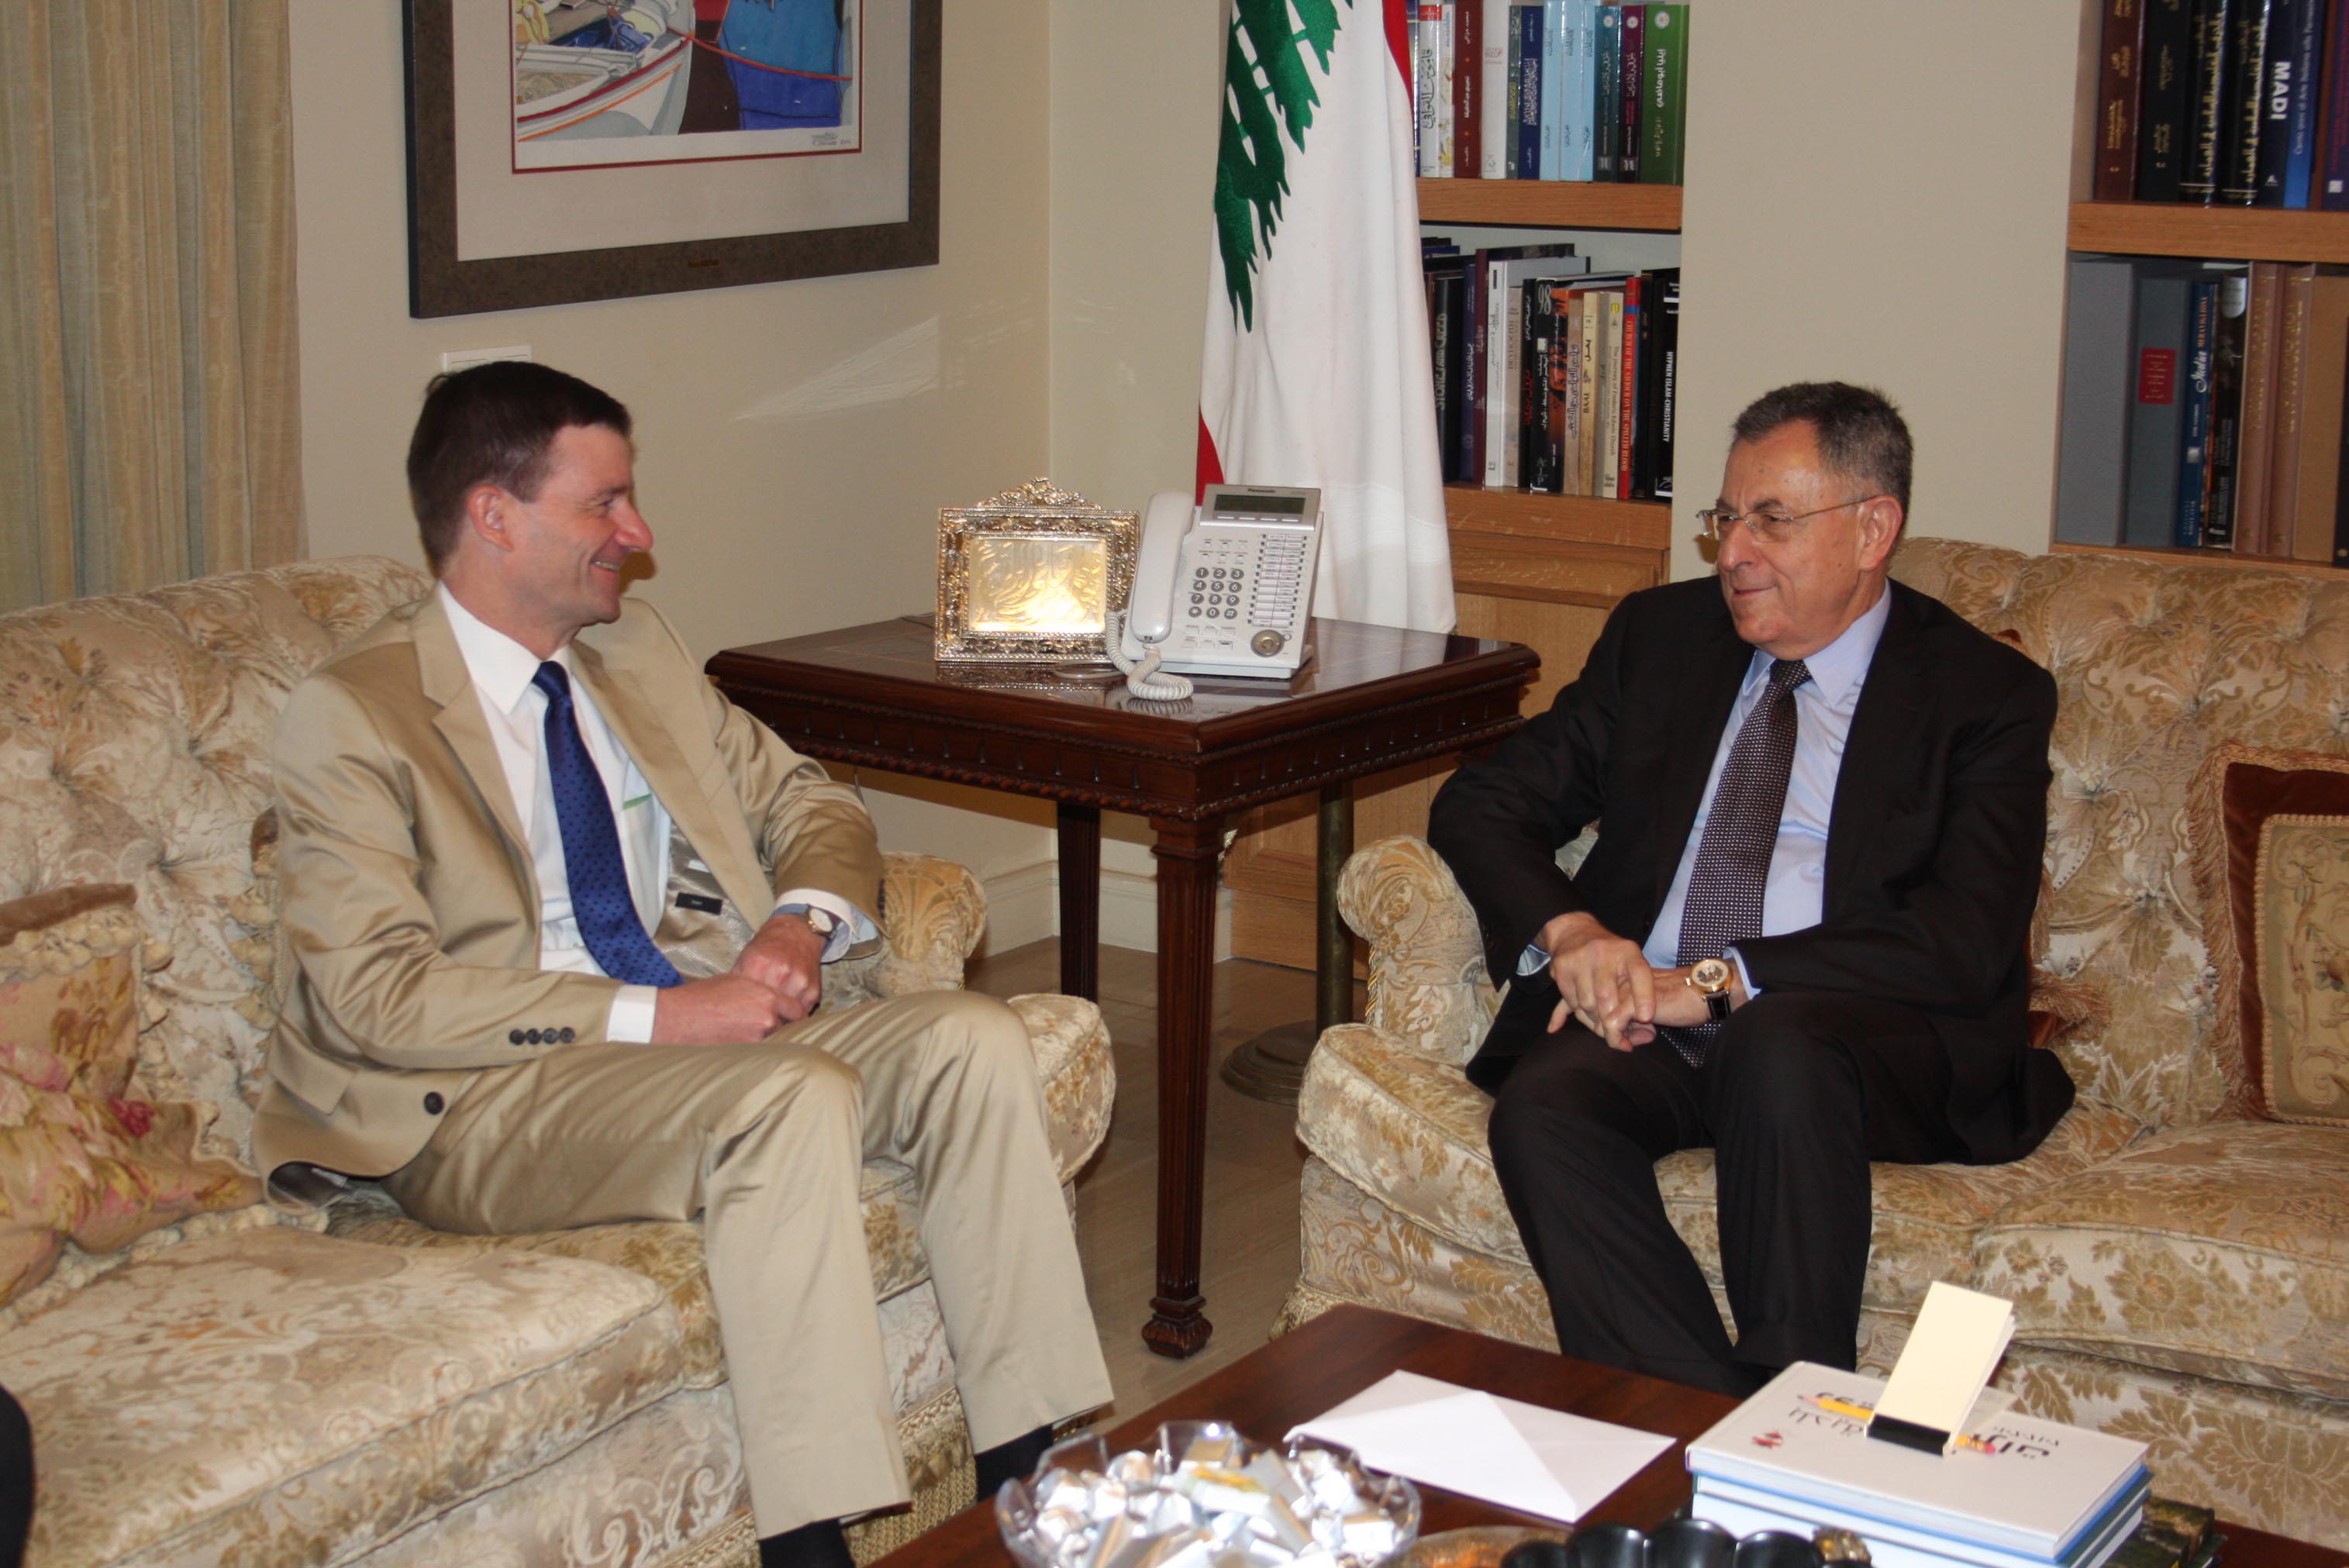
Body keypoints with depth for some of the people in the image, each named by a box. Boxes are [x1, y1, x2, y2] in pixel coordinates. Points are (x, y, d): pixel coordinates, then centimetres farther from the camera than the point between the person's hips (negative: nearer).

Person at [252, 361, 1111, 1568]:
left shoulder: (635, 649, 15)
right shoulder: (350, 718, -7)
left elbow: (805, 802, 20)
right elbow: (376, 994, -16)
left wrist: (804, 921, -4)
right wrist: (649, 1016, -22)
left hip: (702, 1032, 7)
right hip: (484, 1105, -7)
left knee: (973, 1038, -15)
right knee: (791, 1094, -33)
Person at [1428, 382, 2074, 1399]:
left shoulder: (1986, 695, 4)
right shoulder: (1659, 635, 18)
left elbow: (1963, 942, -9)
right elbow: (1482, 804, 13)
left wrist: (1720, 983, -19)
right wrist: (1568, 932, -9)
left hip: (1869, 1039, -3)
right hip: (1638, 1013, 4)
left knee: (1780, 1046, -38)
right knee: (1543, 1106, -30)